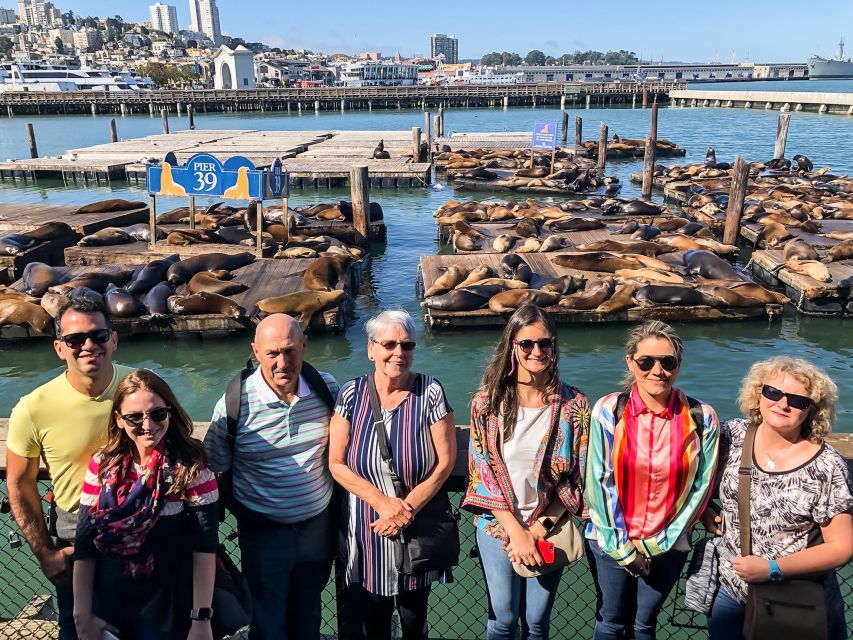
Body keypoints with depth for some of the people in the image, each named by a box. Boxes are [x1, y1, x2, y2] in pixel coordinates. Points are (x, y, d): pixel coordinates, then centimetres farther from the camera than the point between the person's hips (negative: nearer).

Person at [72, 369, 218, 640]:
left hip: (170, 611, -3)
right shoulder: (102, 465, -6)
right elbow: (85, 545, -2)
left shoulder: (190, 467, -15)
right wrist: (82, 616, -3)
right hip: (107, 609, 3)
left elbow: (205, 547, -16)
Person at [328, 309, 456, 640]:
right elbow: (337, 463, -5)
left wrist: (407, 508, -15)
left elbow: (445, 462, -8)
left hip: (419, 533, -1)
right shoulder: (352, 393, -5)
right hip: (365, 538, 1)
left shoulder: (430, 392, -8)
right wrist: (382, 501, -15)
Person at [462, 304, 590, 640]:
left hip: (549, 528, 1)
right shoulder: (488, 401, -9)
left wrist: (540, 528, -10)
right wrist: (515, 531, -13)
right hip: (498, 525, -1)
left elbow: (577, 478, -4)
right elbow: (482, 471, -9)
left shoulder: (574, 405, -7)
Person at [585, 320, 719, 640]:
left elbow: (701, 487, -5)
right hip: (611, 541, 0)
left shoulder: (701, 419, -10)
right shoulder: (608, 411, -12)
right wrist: (622, 545, -8)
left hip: (667, 546, 1)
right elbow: (599, 481, -9)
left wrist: (660, 541, -5)